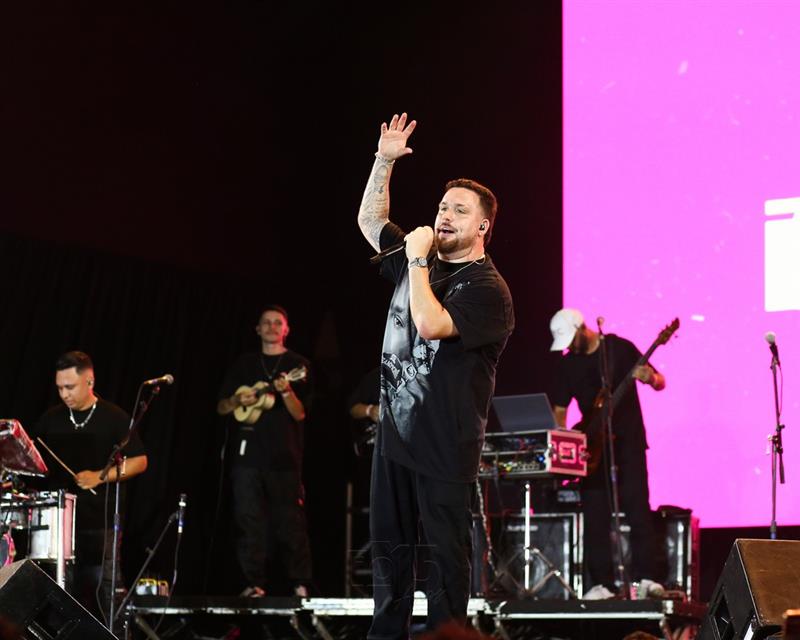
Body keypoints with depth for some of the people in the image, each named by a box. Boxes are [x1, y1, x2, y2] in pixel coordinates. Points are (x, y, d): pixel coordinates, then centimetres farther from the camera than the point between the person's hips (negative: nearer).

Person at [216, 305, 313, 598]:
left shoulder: (298, 365, 5)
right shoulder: (244, 364, 15)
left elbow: (299, 413, -3)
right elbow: (221, 407, 15)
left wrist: (286, 391, -22)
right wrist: (239, 400, -6)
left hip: (284, 456, -3)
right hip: (248, 453, 3)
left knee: (290, 523, -5)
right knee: (249, 522, 0)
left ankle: (301, 585, -2)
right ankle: (254, 584, 4)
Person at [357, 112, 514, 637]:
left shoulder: (487, 289, -12)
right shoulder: (421, 263, 11)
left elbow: (431, 324, -27)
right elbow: (370, 221, 19)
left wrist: (418, 261, -17)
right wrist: (385, 161, 8)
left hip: (445, 446, -8)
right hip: (395, 435, 8)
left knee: (444, 556, -2)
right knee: (390, 549, 12)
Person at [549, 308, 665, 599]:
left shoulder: (619, 347, -3)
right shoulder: (568, 364, 9)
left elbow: (660, 382, -1)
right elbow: (560, 408, 14)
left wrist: (650, 378, -24)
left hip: (628, 442, -4)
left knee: (638, 507, -11)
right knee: (595, 516, -1)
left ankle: (644, 577, -10)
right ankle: (602, 583, 1)